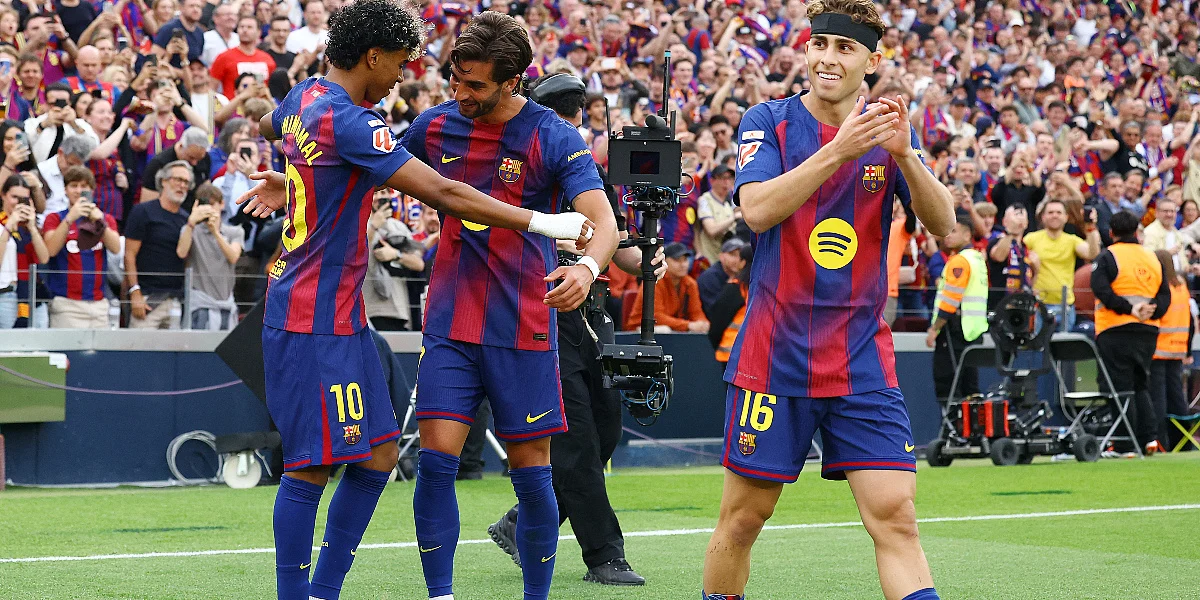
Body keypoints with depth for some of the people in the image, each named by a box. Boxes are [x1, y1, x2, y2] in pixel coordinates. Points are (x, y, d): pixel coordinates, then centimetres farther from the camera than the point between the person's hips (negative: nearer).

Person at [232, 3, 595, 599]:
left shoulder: (304, 99, 10)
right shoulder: (349, 121, -19)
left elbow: (267, 126, 36)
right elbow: (443, 193, -21)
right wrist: (540, 222, -16)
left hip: (341, 315, 10)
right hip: (313, 321, -10)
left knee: (378, 454, 9)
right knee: (310, 466, -7)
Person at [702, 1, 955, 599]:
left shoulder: (890, 130, 7)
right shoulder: (769, 121, -1)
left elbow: (943, 224, -6)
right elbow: (758, 209, -18)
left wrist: (903, 155, -23)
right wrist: (838, 149, -28)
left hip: (863, 361, 2)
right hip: (774, 354, -2)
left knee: (896, 517, -9)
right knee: (743, 516, 4)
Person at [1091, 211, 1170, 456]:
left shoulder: (1107, 257, -4)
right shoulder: (1154, 259, 14)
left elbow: (1101, 289, -18)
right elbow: (1165, 295, 9)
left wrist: (1129, 309, -19)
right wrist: (1152, 309, -6)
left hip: (1116, 330, -5)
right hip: (1148, 332, 5)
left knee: (1121, 387, -2)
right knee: (1141, 385, 17)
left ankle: (1129, 443, -6)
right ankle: (1149, 437, 6)